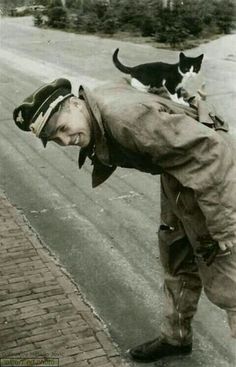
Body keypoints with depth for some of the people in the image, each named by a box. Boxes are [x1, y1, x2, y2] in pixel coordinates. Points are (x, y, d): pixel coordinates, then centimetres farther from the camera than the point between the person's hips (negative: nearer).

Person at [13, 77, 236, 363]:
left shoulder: (127, 116, -34)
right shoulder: (97, 112, -5)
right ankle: (175, 337, 43)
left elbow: (207, 149, -34)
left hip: (209, 171, -9)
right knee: (177, 261, 23)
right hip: (177, 177, 10)